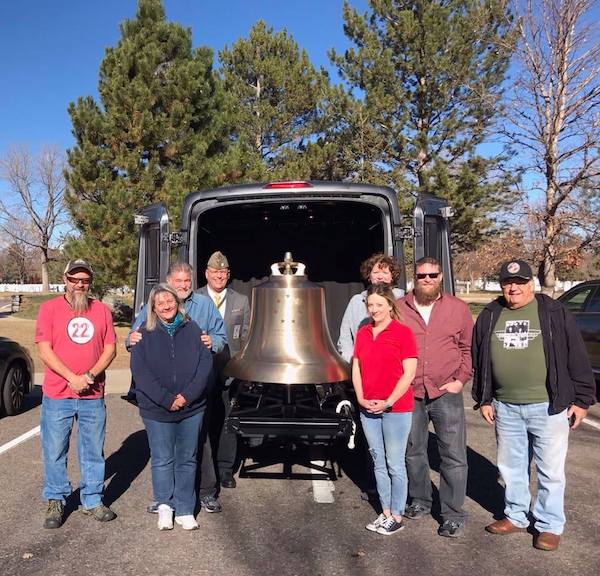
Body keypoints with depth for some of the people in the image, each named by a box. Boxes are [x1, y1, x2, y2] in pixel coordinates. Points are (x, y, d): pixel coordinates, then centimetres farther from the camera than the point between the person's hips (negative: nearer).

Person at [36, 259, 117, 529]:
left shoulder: (101, 310, 6)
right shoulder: (49, 308, -1)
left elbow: (110, 349, 3)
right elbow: (44, 350, -7)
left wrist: (91, 375, -12)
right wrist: (73, 378, -15)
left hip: (93, 396, 2)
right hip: (57, 396, -2)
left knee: (93, 452, 11)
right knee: (55, 452, 8)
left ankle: (93, 501, 25)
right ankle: (55, 501, 27)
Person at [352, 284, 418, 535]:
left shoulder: (403, 332, -8)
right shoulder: (362, 333, 9)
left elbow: (409, 373, -11)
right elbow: (356, 368, 11)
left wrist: (387, 402, -14)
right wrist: (361, 399, -2)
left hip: (396, 408, -6)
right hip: (368, 409, 6)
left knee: (395, 464, 4)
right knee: (378, 463, 15)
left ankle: (396, 517, 18)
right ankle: (385, 513, 28)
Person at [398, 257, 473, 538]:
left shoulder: (458, 308, 3)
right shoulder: (399, 308, 3)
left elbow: (469, 348, 8)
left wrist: (461, 379, -2)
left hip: (446, 394, -1)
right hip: (409, 394, 2)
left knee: (454, 456, 1)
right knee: (413, 452, 15)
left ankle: (453, 515, 15)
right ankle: (420, 501, 35)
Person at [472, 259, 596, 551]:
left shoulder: (555, 312, -4)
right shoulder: (489, 316, 5)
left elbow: (577, 358, -2)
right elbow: (479, 360, 10)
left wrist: (582, 399, -3)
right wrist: (483, 399, 9)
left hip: (549, 406, -3)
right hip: (505, 408, 4)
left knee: (550, 470, 7)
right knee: (511, 467, 16)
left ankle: (550, 525, 24)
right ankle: (516, 516, 33)